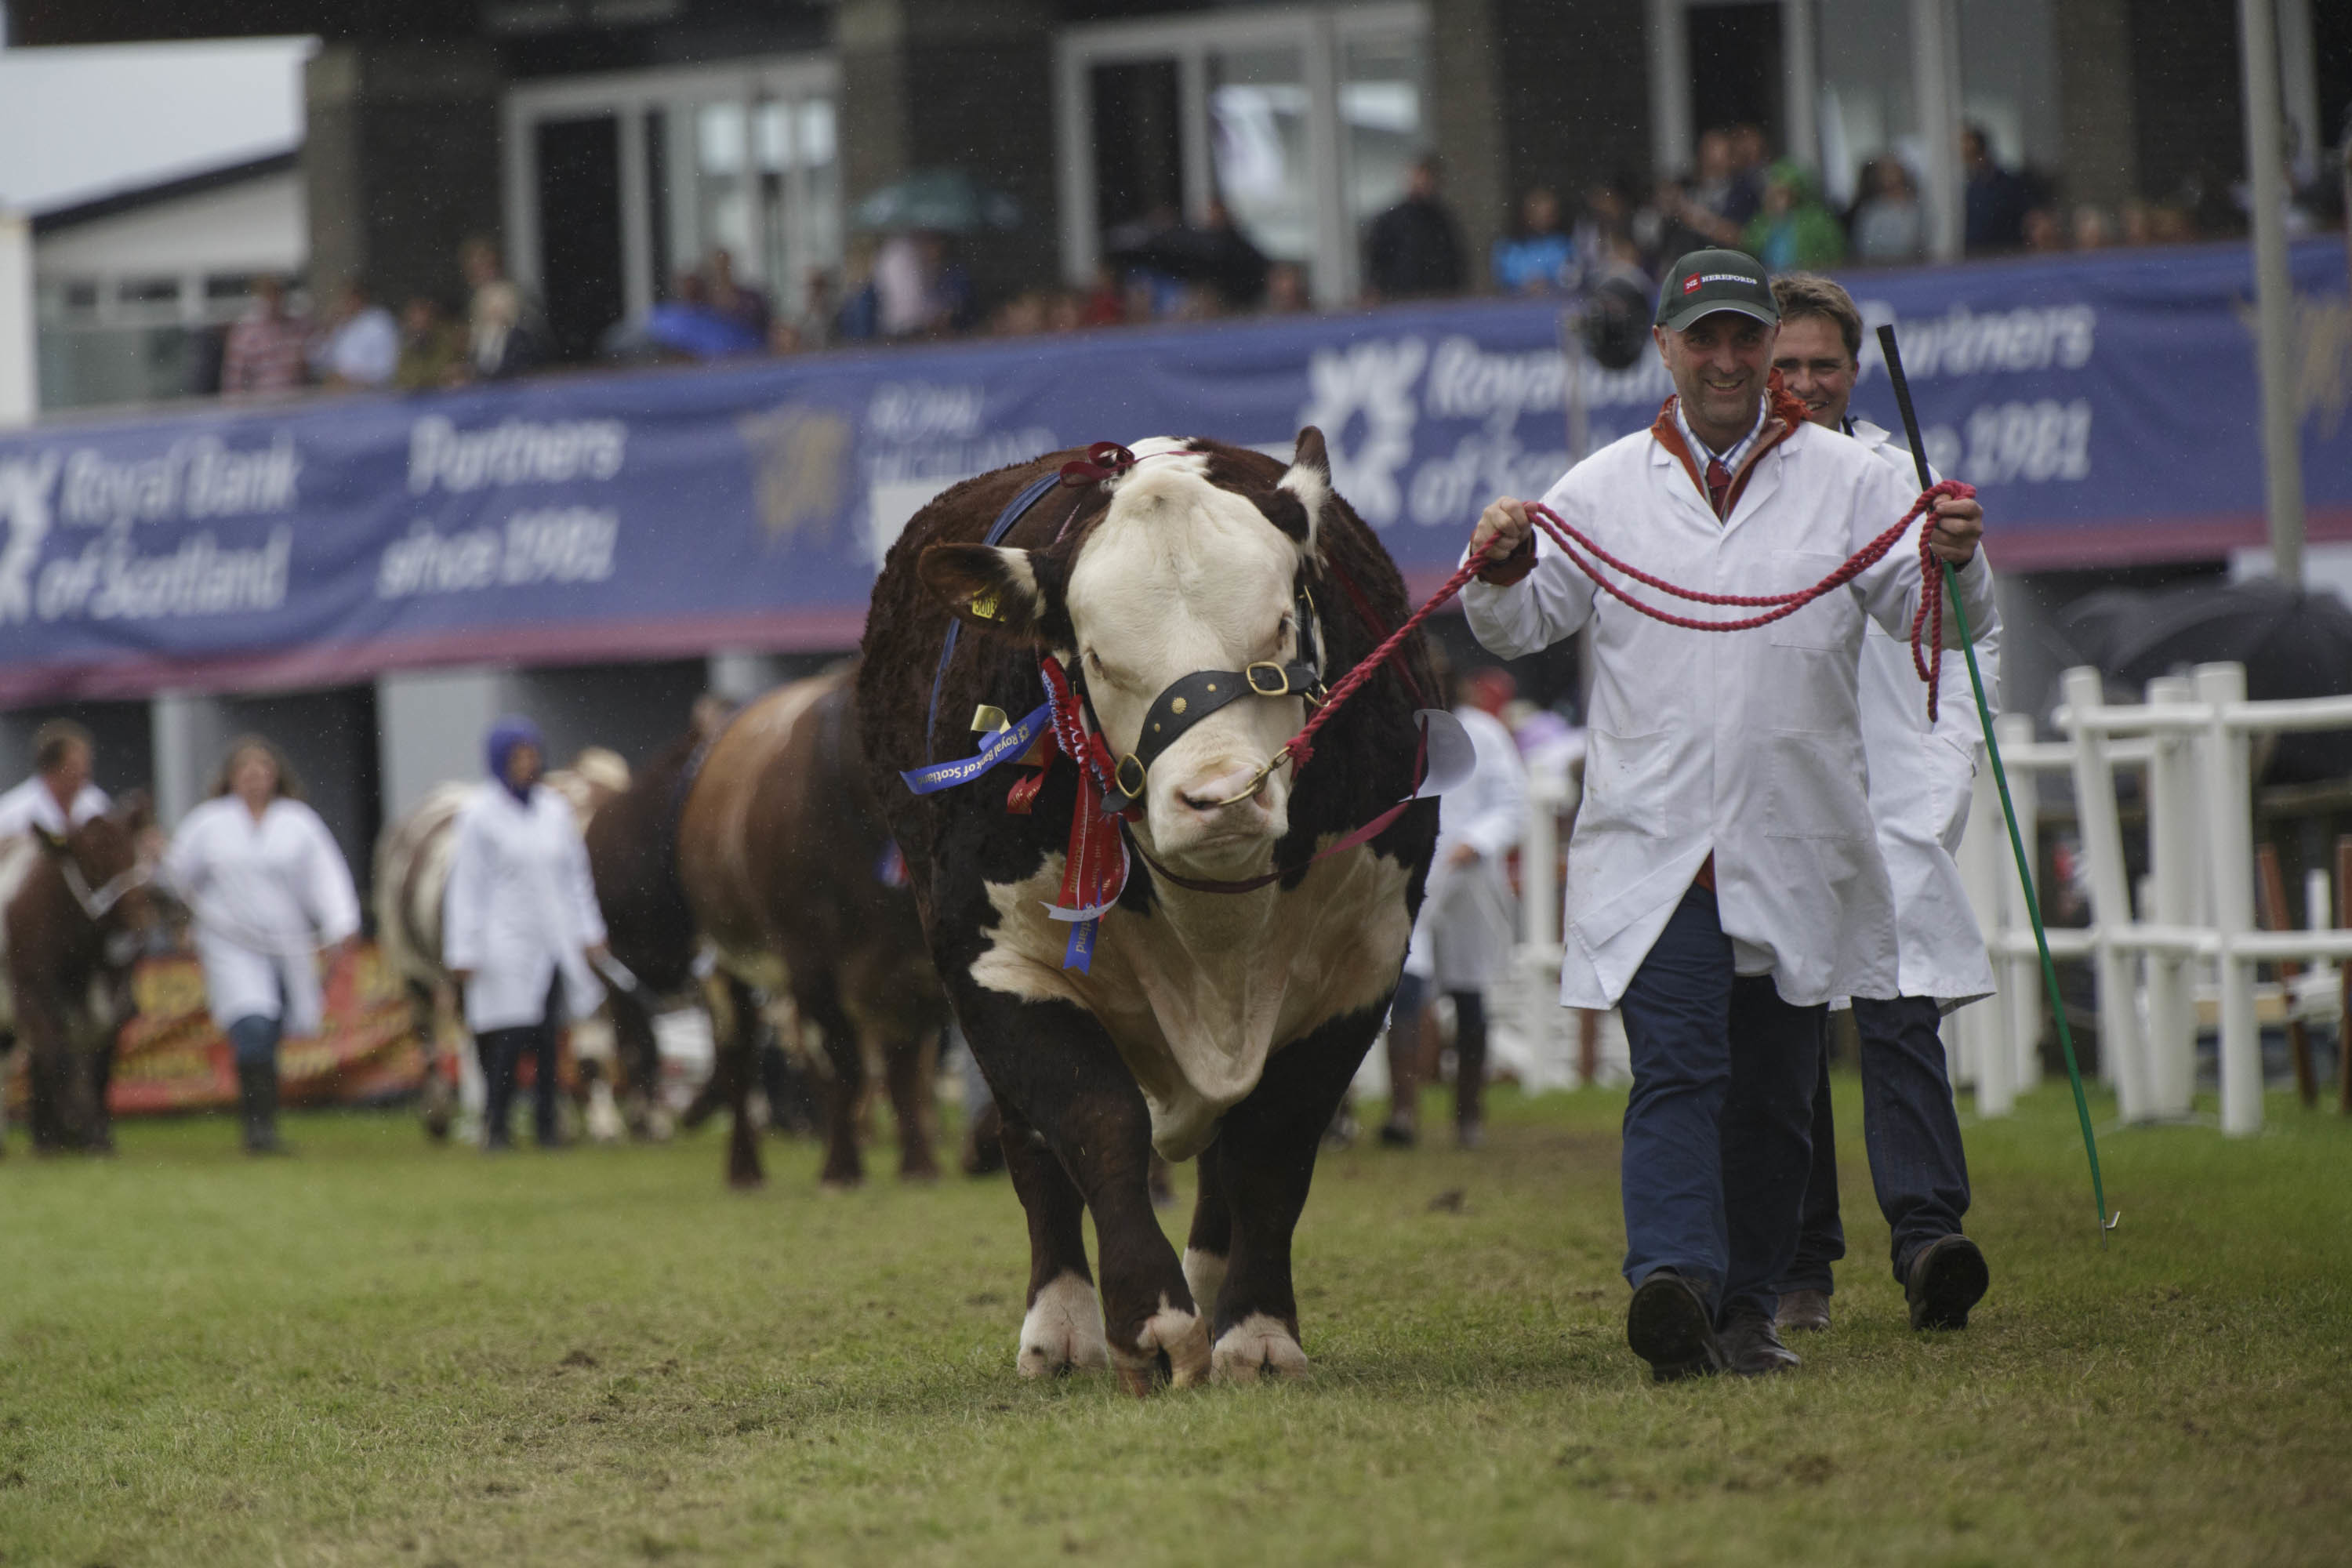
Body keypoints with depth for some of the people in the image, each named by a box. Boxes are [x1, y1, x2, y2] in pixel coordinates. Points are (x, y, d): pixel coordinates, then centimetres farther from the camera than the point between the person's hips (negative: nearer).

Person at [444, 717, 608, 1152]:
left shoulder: (555, 810, 10)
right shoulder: (480, 815, -3)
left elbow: (576, 875, 17)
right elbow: (466, 887, -3)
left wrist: (589, 933, 13)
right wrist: (464, 953, -6)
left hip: (554, 944, 4)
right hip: (506, 946, -4)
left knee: (547, 1039, 4)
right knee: (511, 1037, -11)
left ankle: (546, 1124, 11)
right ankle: (495, 1125, -3)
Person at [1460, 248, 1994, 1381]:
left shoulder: (1845, 481, 8)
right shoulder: (1604, 490, 10)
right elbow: (1522, 628, 10)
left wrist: (1953, 565, -19)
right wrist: (1503, 574, -12)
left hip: (1796, 848, 1)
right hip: (1651, 842, -1)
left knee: (1773, 1094, 8)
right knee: (1675, 1068, -17)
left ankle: (1745, 1308, 19)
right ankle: (1672, 1283, -31)